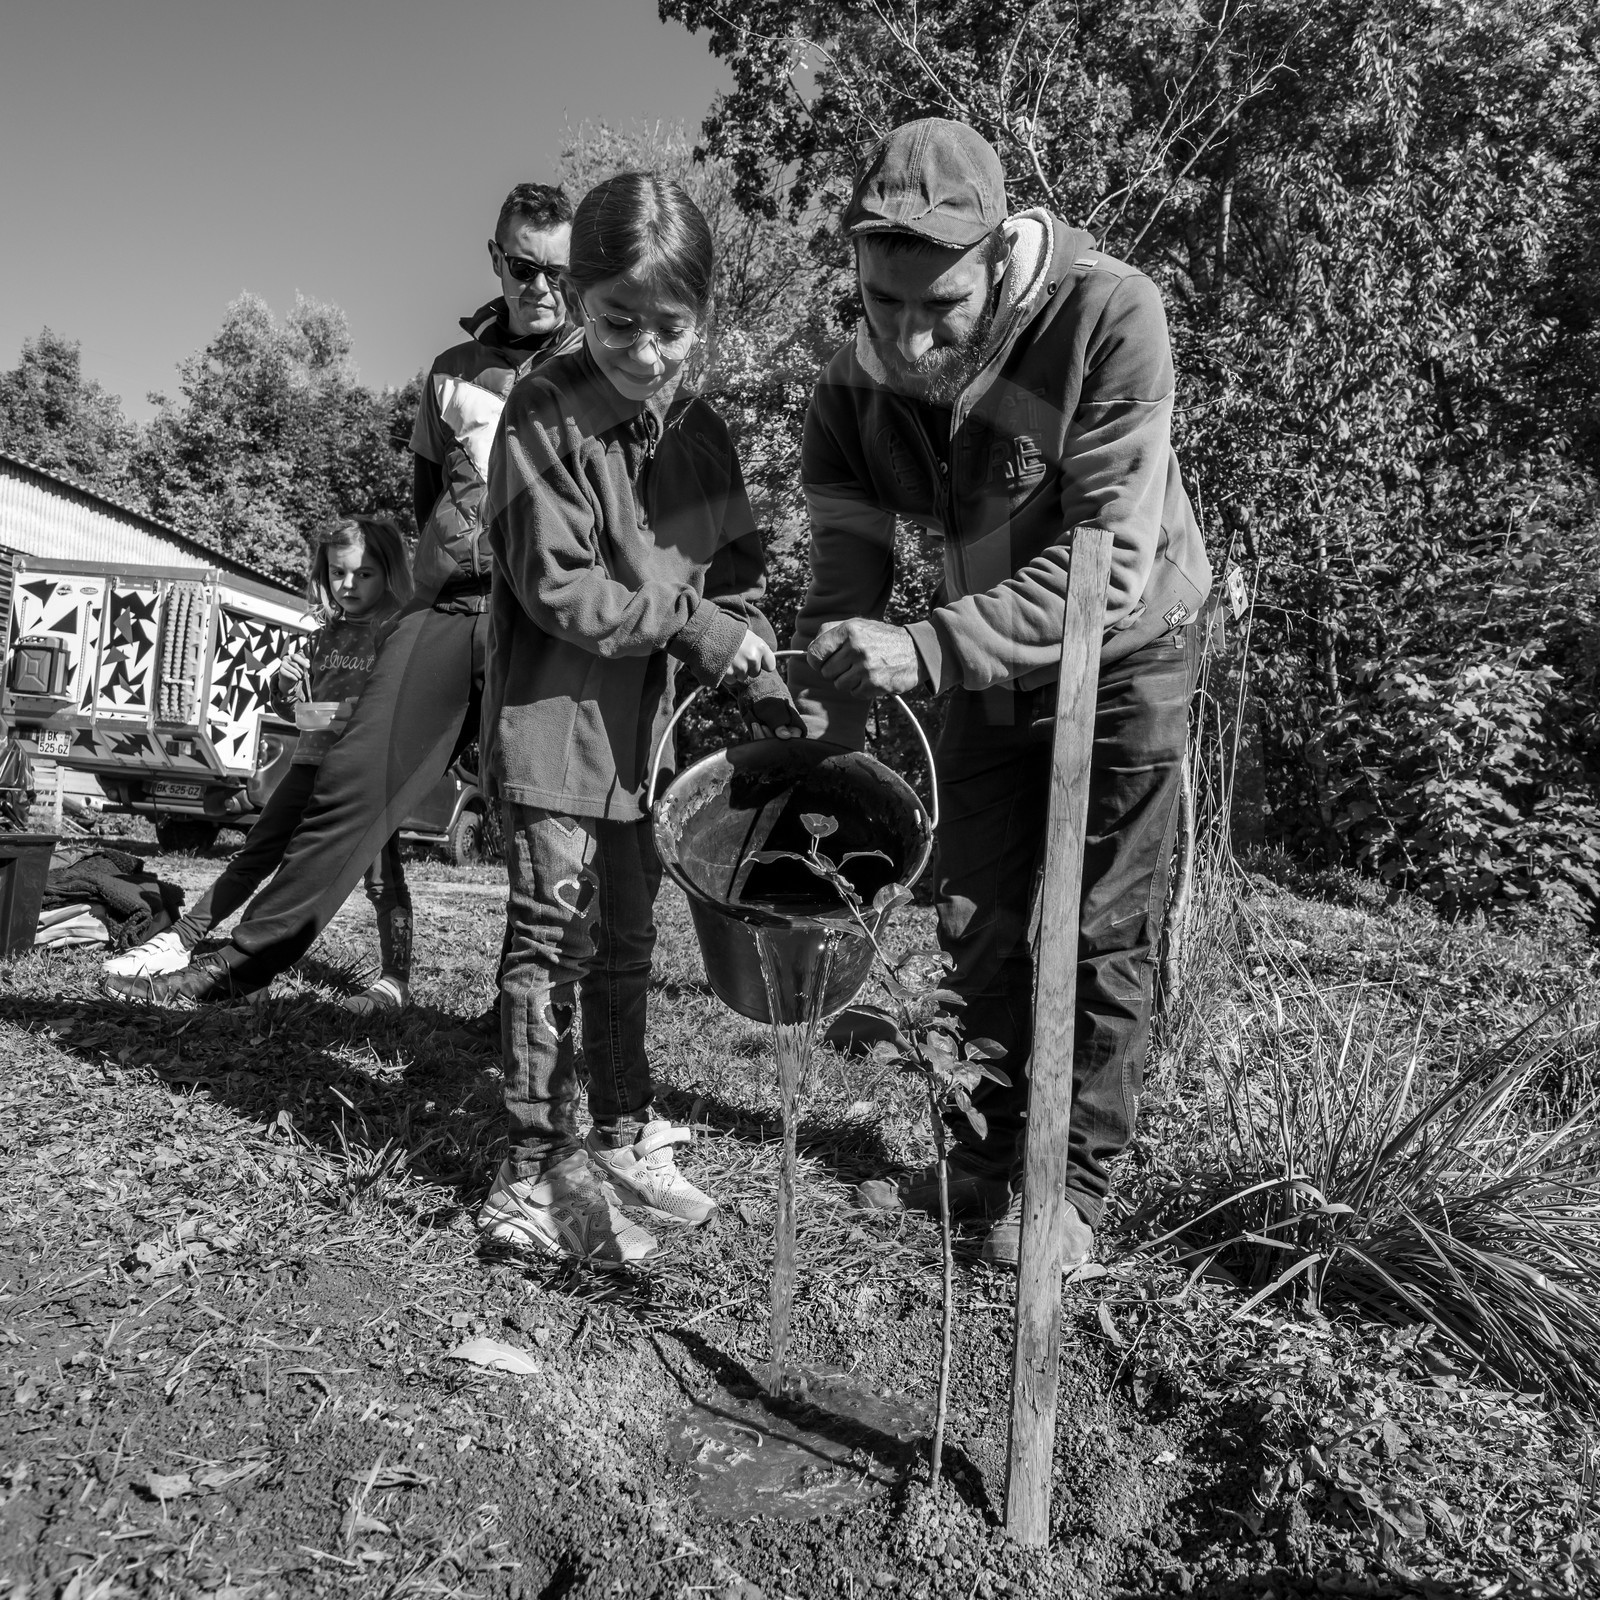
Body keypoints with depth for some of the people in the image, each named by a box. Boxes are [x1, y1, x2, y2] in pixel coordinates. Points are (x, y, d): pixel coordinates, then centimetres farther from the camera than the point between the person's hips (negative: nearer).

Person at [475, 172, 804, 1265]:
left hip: (647, 730, 6)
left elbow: (737, 573, 9)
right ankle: (535, 1177, 10)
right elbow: (557, 588, -16)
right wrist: (690, 624, -15)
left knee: (627, 938, 16)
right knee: (554, 942, -3)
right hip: (555, 720, -6)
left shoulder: (702, 433, 8)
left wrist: (763, 681, -6)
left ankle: (624, 1135, 32)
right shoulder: (546, 417, -11)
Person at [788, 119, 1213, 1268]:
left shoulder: (1109, 314, -29)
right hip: (987, 660, 5)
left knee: (1101, 933, 1)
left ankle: (1075, 1186, 20)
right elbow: (845, 577, -14)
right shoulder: (855, 387, -16)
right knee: (974, 923, 11)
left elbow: (1110, 560, -34)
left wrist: (926, 649, -43)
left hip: (1122, 652, -4)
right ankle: (989, 1159, 30)